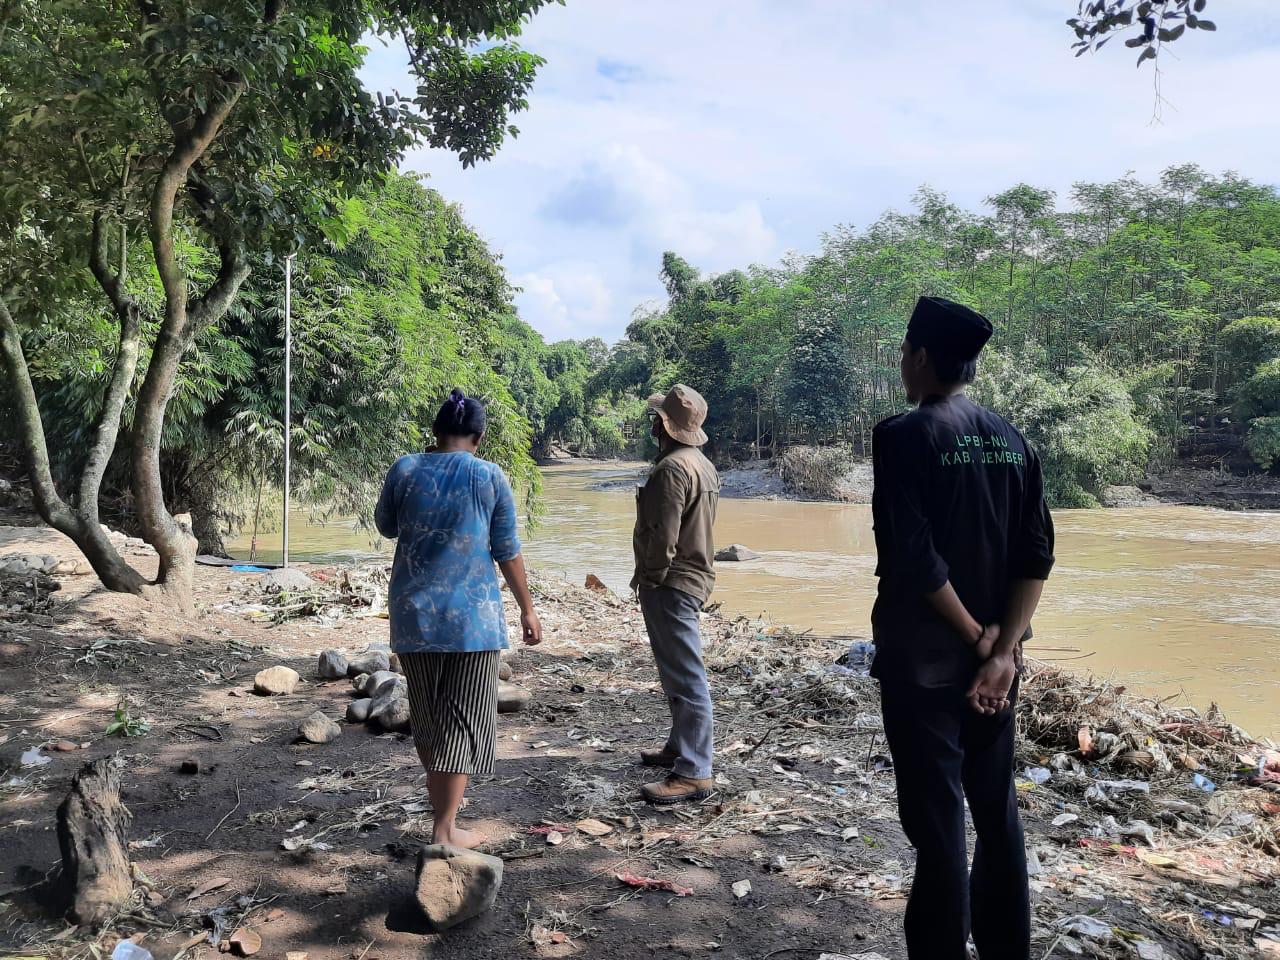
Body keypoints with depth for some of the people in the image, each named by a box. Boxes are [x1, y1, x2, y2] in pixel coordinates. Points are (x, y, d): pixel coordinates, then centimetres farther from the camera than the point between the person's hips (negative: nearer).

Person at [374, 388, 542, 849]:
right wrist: (527, 608, 7)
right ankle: (445, 829, 5)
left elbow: (386, 526, 14)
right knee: (463, 718, 5)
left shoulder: (406, 469, -2)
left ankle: (443, 805, 34)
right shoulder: (490, 476, -5)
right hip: (472, 615, -3)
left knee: (426, 714, 17)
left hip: (414, 613, 3)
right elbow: (507, 550, -1)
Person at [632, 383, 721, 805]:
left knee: (684, 677, -7)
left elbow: (663, 536, -24)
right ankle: (680, 746, 34)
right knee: (680, 672, 21)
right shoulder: (703, 465, 13)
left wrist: (649, 579, -11)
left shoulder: (671, 468, -20)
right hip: (694, 576, 11)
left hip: (671, 583, -11)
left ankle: (693, 773, -1)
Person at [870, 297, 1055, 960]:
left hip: (922, 660, -6)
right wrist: (1003, 649, -5)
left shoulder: (903, 435, -13)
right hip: (993, 659, 6)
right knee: (997, 812, 18)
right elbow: (1037, 555, 1)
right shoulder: (1011, 440, 6)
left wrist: (977, 636, -10)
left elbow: (913, 558, -20)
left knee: (937, 823, 3)